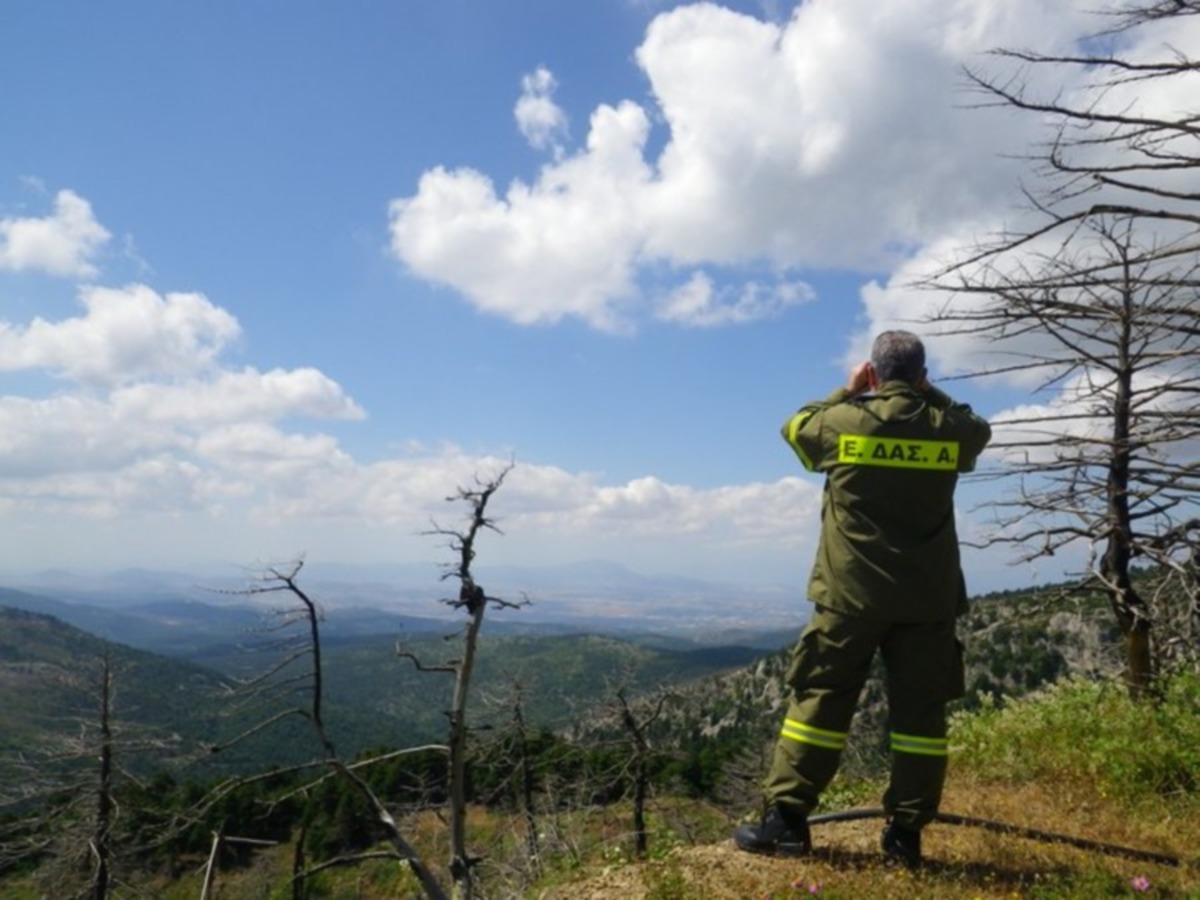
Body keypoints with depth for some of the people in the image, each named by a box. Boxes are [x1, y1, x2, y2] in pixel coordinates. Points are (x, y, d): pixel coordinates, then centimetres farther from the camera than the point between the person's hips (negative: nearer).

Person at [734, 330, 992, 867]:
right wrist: (932, 396, 25)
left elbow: (795, 428, 18)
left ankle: (785, 818, 5)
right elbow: (980, 430, 27)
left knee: (820, 699, 4)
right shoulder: (946, 428, 2)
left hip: (851, 590, -2)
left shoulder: (844, 420, -4)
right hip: (927, 596, 2)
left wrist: (846, 391, 22)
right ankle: (905, 833, 11)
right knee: (919, 712, 8)